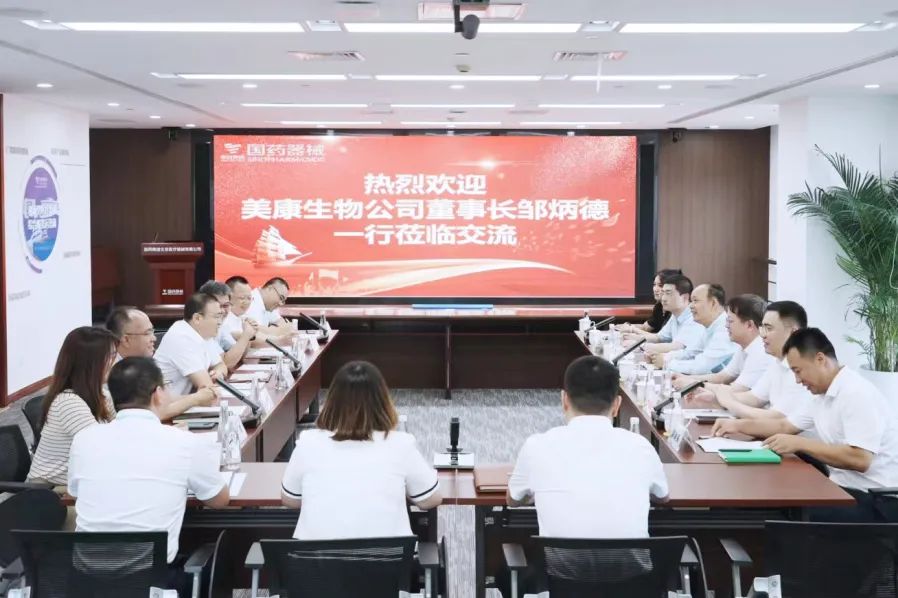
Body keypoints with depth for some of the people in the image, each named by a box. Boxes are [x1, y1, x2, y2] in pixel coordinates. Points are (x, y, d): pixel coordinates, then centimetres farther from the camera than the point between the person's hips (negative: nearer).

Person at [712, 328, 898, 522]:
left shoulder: (857, 393, -19)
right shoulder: (822, 395, 11)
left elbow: (860, 459, -28)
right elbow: (785, 425, 23)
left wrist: (799, 444, -22)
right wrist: (738, 425, 11)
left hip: (877, 500, -9)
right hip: (846, 487, 9)